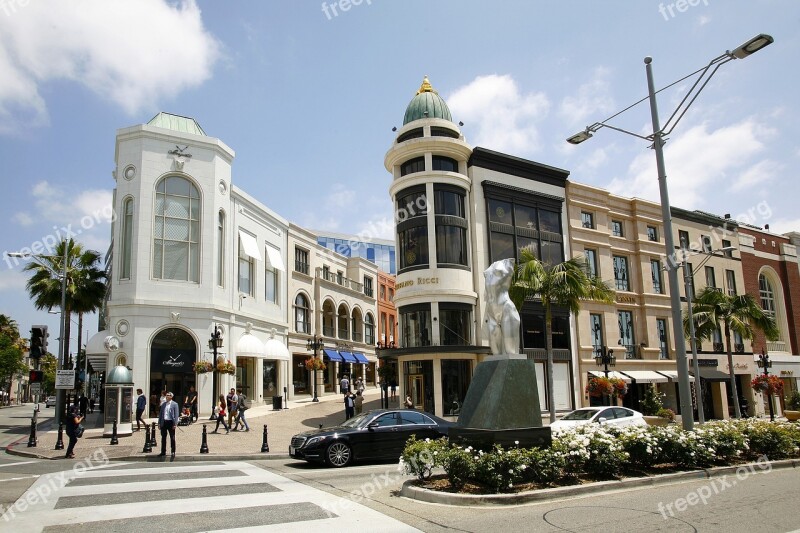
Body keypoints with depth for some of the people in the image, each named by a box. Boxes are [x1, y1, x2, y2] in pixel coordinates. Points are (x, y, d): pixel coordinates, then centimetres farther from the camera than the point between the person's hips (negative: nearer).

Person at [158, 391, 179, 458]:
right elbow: (160, 414, 15)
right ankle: (163, 452, 20)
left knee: (172, 438, 1)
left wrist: (175, 424, -14)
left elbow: (176, 414, -7)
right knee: (163, 437, 11)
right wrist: (159, 423, 8)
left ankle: (173, 452, 8)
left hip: (170, 422, -5)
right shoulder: (163, 404, 12)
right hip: (163, 422, 5)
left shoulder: (174, 404, -3)